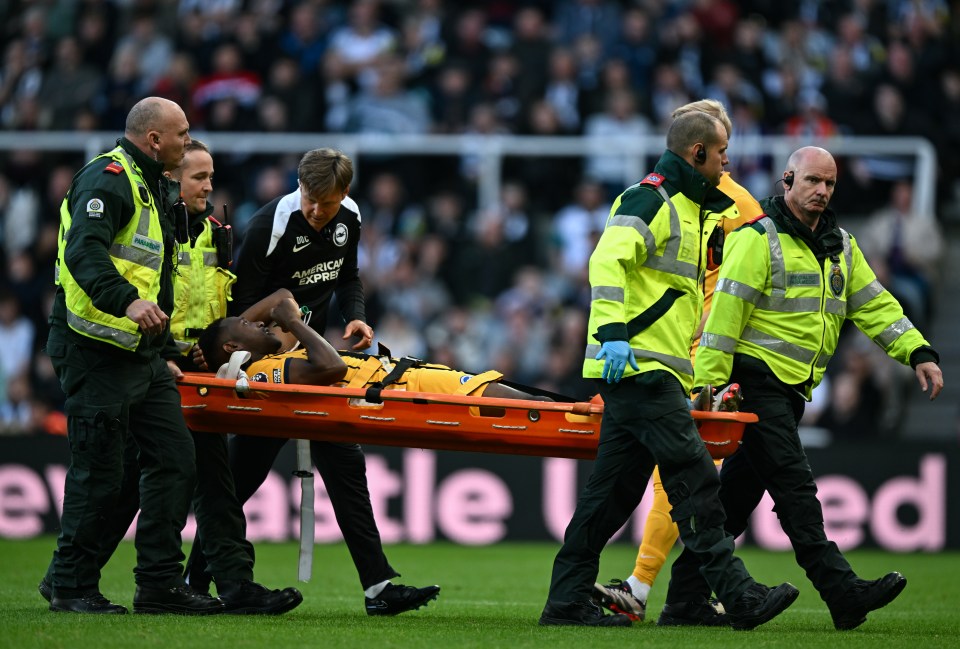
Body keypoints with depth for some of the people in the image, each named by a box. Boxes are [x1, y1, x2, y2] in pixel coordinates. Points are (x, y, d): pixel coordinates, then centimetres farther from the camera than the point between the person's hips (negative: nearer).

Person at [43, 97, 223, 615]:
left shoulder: (153, 185, 19)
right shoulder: (108, 178, -13)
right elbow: (84, 253, -29)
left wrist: (169, 342, 21)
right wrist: (127, 301, -42)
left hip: (141, 353, 10)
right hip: (96, 352, -10)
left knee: (174, 460, 5)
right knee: (98, 473, -6)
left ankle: (160, 585, 9)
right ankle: (72, 587, 5)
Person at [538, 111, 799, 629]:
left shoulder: (688, 208, 25)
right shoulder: (649, 199, -7)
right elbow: (608, 260, -20)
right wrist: (613, 331, -29)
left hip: (653, 372, 10)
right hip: (638, 367, -10)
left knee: (614, 489, 9)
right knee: (694, 479, -13)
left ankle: (567, 602, 11)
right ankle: (739, 598, -17)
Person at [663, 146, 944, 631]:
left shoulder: (841, 248, 16)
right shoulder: (757, 240, -9)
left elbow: (875, 306, 16)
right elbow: (725, 312, -13)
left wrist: (919, 354, 3)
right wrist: (708, 383, -18)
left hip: (792, 390, 8)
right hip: (756, 380, -8)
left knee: (739, 491, 10)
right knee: (794, 488, -14)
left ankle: (686, 596, 15)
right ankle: (842, 594, -21)